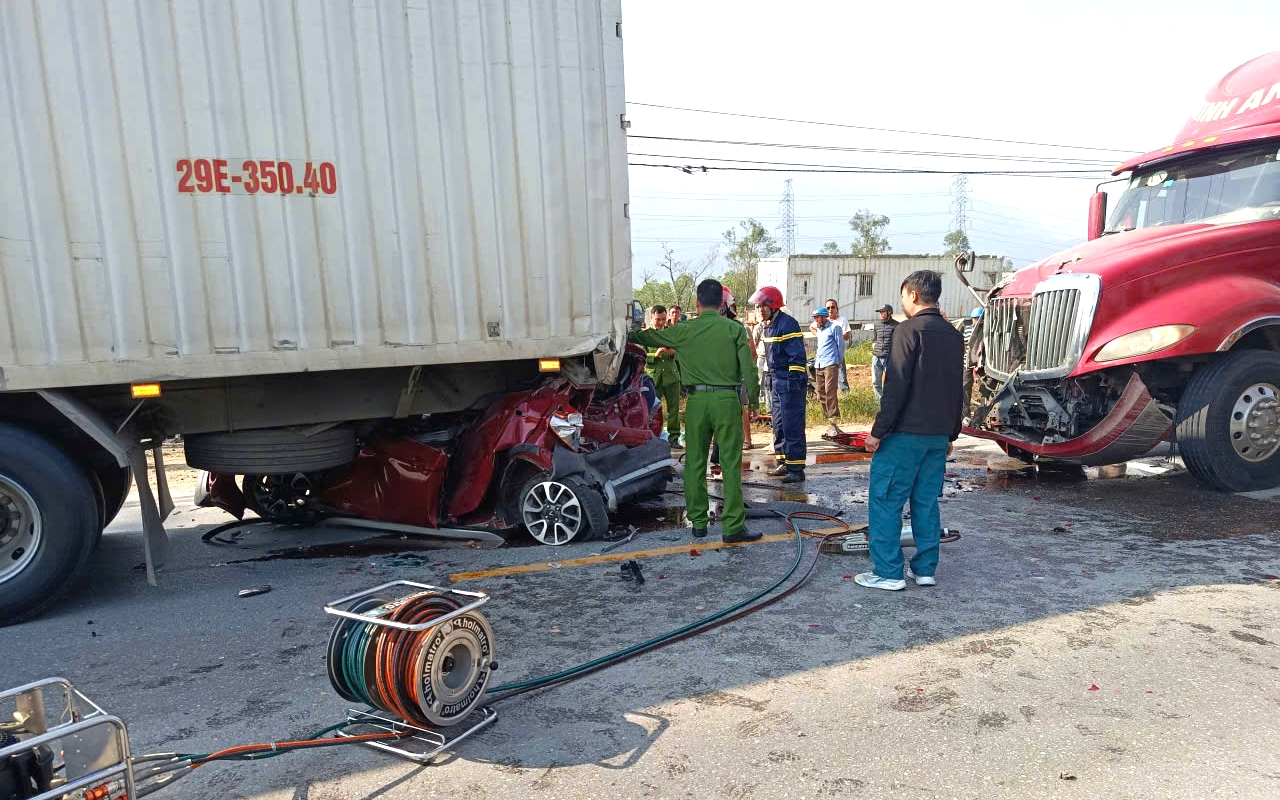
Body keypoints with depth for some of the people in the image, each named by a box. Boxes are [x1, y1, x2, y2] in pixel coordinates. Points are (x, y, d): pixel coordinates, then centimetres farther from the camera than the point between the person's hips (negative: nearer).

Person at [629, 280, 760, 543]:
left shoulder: (683, 330, 5)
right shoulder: (734, 329, 2)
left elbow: (649, 337, 16)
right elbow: (748, 368, -2)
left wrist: (627, 334, 34)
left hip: (696, 400, 1)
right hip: (727, 400, -1)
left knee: (695, 463, 10)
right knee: (731, 464, 1)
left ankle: (698, 522, 18)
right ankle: (733, 527, 1)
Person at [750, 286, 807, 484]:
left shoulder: (787, 324, -15)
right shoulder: (769, 326, 15)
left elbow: (797, 355, -20)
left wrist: (795, 380, -23)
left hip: (790, 384, -10)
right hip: (778, 383, 10)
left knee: (792, 426, -7)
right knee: (779, 424, 15)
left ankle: (796, 468, -3)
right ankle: (784, 463, 25)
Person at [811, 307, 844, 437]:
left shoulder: (834, 328, -1)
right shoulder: (818, 329, 20)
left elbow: (840, 345, 0)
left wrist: (839, 362, 1)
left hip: (830, 364, -8)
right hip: (818, 365, 8)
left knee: (830, 393, -16)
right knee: (821, 395, 5)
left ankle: (833, 422, -19)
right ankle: (829, 419, 12)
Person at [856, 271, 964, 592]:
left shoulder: (910, 330, -11)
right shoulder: (954, 335, 13)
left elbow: (896, 387, -17)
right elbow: (957, 390, 17)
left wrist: (878, 431, -13)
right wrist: (950, 435, 23)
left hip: (905, 433, -8)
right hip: (938, 435, 8)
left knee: (885, 501, -1)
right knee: (926, 502, 13)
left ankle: (888, 572, 1)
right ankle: (925, 569, 18)